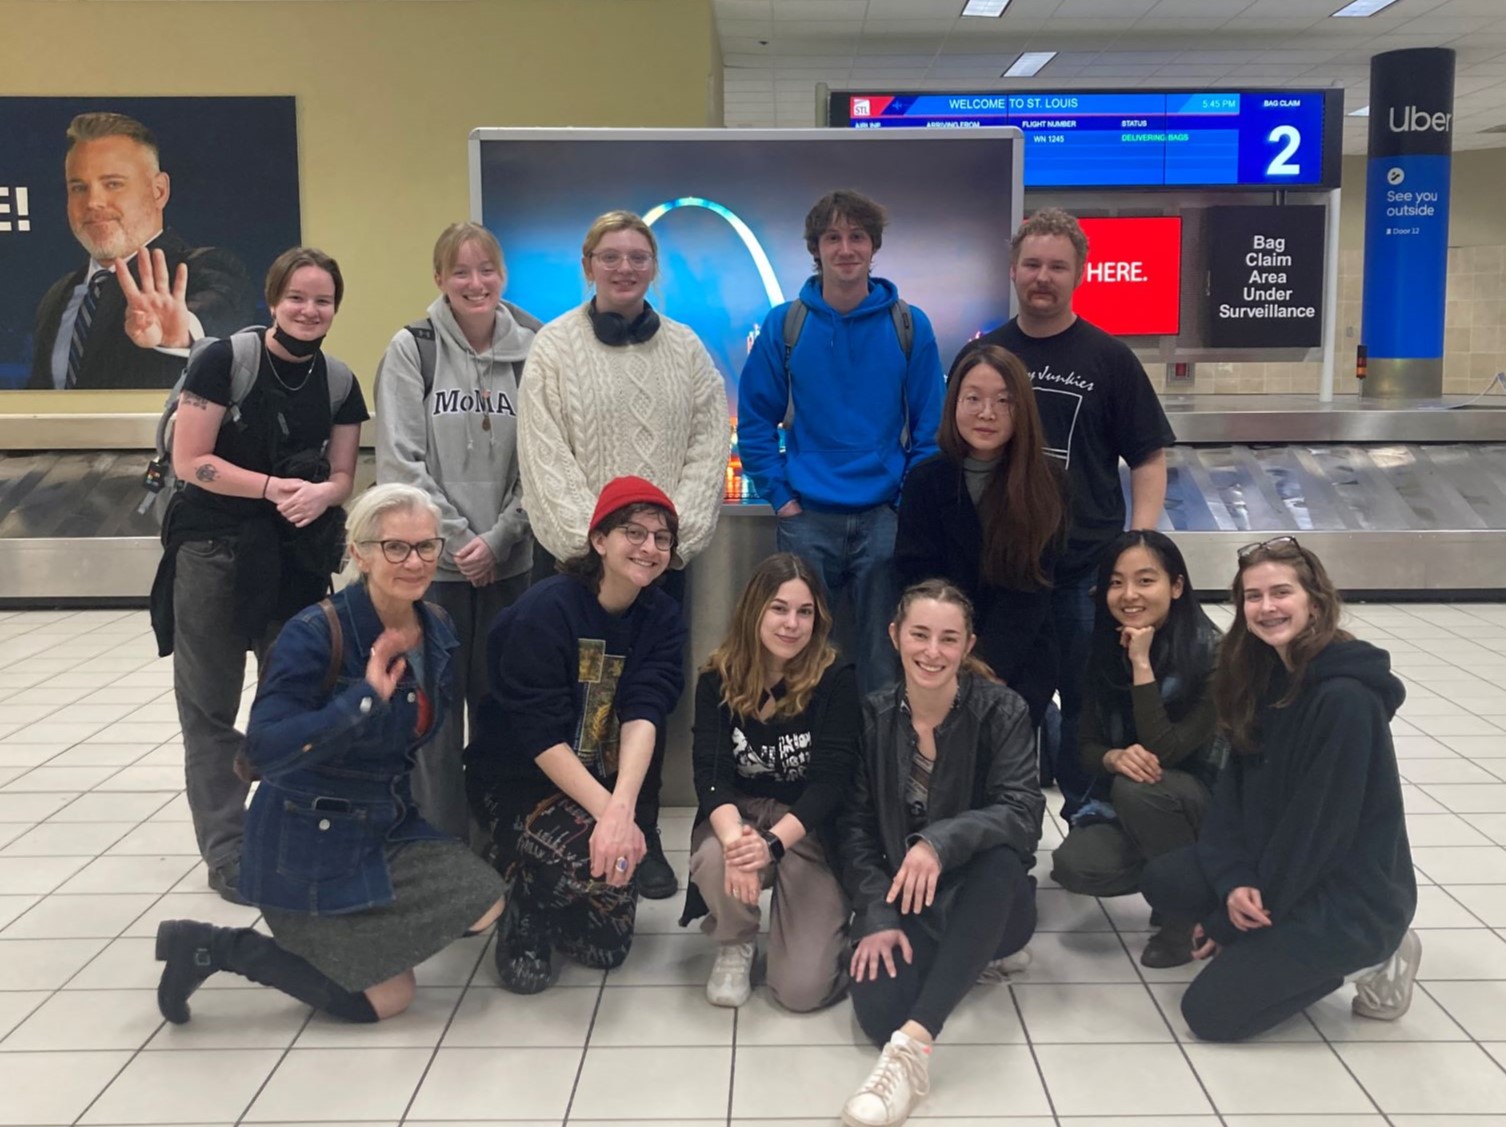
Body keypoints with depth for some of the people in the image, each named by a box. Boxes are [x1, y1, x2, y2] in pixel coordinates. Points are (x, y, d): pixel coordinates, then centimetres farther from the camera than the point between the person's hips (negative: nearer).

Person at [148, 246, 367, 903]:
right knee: (211, 706, 4)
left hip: (296, 558, 4)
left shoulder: (339, 383, 3)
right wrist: (274, 487, -22)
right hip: (212, 551, -4)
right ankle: (226, 850, 15)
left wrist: (321, 494, -17)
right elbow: (190, 462, -13)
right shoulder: (224, 361, -11)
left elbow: (343, 474, 5)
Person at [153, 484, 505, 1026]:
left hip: (389, 825, 7)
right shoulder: (315, 634, -24)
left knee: (484, 905, -8)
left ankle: (351, 935, 16)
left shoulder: (437, 631, -2)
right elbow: (264, 748, -32)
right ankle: (212, 946, 11)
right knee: (384, 998, -1)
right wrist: (363, 698, -37)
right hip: (309, 844, -7)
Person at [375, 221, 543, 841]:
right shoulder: (411, 349, -3)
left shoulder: (530, 351, 3)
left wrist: (497, 538, -8)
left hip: (507, 562, 2)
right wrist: (458, 538, -11)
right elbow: (400, 460, -7)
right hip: (431, 560, -2)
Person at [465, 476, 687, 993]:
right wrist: (605, 811, -33)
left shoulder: (662, 617, -7)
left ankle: (536, 882, 34)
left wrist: (621, 807, -37)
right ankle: (524, 920, -1)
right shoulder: (546, 608, -22)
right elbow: (540, 736, -24)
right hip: (515, 778, -5)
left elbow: (644, 715, -20)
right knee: (585, 855, -35)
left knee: (607, 945, 5)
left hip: (598, 780, 6)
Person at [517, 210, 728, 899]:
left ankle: (643, 838, 21)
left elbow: (709, 444, 3)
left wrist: (676, 531, -8)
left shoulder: (685, 348, 8)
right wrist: (595, 538, -14)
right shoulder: (554, 347, 0)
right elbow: (546, 460, -6)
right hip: (576, 554, -2)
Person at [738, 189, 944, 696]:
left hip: (885, 519, 0)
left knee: (882, 656, 7)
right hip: (807, 519, 0)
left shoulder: (910, 326, 1)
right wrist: (780, 497, -3)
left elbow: (929, 426, 3)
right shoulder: (784, 325, 1)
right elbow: (755, 420, 3)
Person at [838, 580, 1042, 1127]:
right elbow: (855, 827, -5)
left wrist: (941, 841, -38)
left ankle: (912, 1044, -41)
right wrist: (878, 917, -19)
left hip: (986, 899, -1)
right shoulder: (872, 715, -2)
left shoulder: (1001, 711, -8)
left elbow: (1023, 814, -21)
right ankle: (978, 957, 5)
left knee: (1000, 855, -37)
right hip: (899, 899, 1)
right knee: (878, 1009, -28)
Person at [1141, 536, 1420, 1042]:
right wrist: (1236, 880, -17)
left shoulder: (1346, 699, -24)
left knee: (1210, 1011, -9)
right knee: (1163, 880, -5)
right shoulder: (1266, 674, 2)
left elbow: (1320, 825, -22)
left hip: (1354, 894, -8)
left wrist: (1231, 916, -14)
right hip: (1279, 864, 8)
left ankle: (1361, 957, 5)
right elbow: (1234, 791, 1)